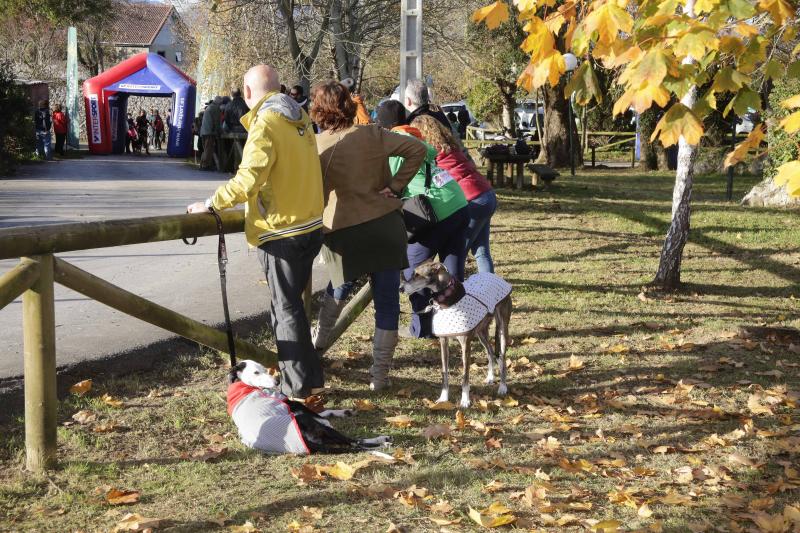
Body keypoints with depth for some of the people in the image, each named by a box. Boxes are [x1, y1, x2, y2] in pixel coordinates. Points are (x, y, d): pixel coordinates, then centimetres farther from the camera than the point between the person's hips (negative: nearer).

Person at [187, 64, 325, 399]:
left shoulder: (265, 124, -16)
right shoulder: (299, 119, 10)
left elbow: (248, 179, -24)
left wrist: (211, 205, -14)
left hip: (281, 230, -8)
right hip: (310, 224, 8)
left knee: (286, 309, 1)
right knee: (292, 303, 20)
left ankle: (298, 385, 6)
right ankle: (309, 376, 28)